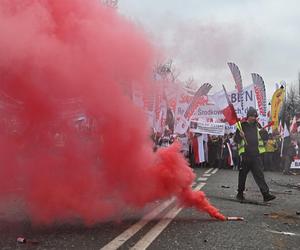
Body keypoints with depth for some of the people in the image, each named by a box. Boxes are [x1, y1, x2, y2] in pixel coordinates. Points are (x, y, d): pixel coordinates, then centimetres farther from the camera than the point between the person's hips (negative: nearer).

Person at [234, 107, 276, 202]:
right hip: (245, 154, -2)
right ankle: (240, 193, 20)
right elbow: (236, 139, -1)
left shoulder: (257, 125, 11)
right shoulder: (242, 126, 1)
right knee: (242, 174, 7)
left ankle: (266, 194, -6)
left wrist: (264, 132, -11)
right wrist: (240, 136, -22)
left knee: (259, 174, -2)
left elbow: (265, 138, 10)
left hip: (256, 155, 2)